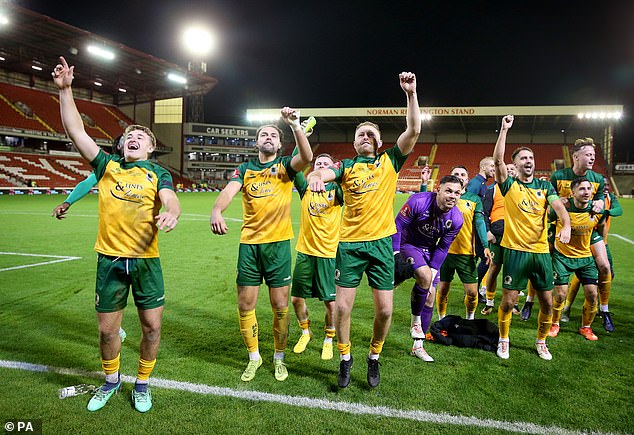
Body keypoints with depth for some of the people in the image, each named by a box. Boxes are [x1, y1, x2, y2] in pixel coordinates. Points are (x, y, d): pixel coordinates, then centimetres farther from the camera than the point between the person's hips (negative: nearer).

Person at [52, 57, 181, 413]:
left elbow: (170, 200, -17)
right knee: (107, 329, 10)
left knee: (152, 326, 5)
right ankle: (111, 380, 36)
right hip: (110, 259, 2)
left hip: (146, 259, -1)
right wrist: (66, 90, 0)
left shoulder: (159, 174, 3)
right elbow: (76, 131, 4)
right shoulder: (107, 167, 9)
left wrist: (171, 212, -40)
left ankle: (142, 383, 28)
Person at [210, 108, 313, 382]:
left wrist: (295, 125, -27)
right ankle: (254, 357, 27)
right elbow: (229, 190, -11)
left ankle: (279, 357, 25)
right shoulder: (245, 169, 8)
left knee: (280, 305, 3)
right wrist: (216, 211, -32)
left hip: (278, 243, -2)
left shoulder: (285, 166, 4)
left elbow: (307, 157, -18)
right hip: (249, 243, 2)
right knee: (245, 305, 5)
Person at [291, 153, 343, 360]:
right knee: (297, 298, 8)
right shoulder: (306, 189, 6)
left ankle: (328, 341, 25)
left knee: (330, 301, 1)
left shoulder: (336, 191, 1)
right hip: (304, 252, 2)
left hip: (328, 254, -2)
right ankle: (305, 333, 35)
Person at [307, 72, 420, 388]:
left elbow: (414, 130, -2)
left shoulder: (390, 161, 8)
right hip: (350, 243, 0)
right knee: (342, 306, 1)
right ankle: (345, 359, 24)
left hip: (381, 242, 0)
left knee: (384, 309, 3)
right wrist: (315, 176, -36)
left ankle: (374, 358, 28)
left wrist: (411, 93, -9)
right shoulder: (347, 166, 7)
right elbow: (323, 172, -12)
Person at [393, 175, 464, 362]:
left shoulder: (456, 219, -13)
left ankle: (418, 346, 18)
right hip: (407, 245, -5)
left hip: (429, 252, 5)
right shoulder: (418, 201, -26)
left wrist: (433, 271, -9)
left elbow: (443, 248, -3)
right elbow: (398, 226, -16)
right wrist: (395, 255, -17)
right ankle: (416, 321, -7)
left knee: (430, 297, 4)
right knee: (424, 275, -32)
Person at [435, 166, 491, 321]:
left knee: (472, 291, 2)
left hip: (467, 252, 0)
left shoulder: (474, 199, 6)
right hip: (445, 250, 0)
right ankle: (441, 320, 30)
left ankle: (470, 319, 30)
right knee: (442, 289, 8)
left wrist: (485, 246, -11)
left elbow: (480, 223, 1)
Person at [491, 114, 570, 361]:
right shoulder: (509, 186, 0)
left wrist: (566, 226, -27)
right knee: (508, 301, -1)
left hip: (541, 251, 3)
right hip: (515, 250, -3)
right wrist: (504, 129, -14)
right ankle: (503, 340, 21)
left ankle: (541, 342, 31)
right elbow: (498, 160, -13)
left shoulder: (545, 187, 9)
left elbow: (559, 207, -7)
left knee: (547, 302, 9)